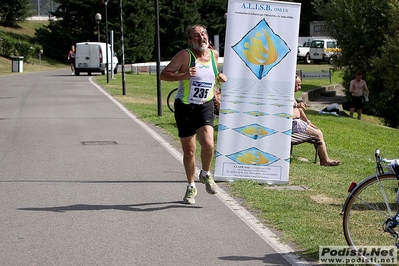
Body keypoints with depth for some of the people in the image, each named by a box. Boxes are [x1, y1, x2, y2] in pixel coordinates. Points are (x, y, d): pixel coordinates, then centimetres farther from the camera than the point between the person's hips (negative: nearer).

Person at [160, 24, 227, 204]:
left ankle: (206, 174, 9)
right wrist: (184, 76, -28)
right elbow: (163, 75, -14)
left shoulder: (214, 54, 5)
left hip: (206, 106, 2)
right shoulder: (185, 56, -10)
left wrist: (219, 77, 6)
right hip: (185, 107, -2)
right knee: (189, 151, 6)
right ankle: (191, 187, 25)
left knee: (208, 144, -20)